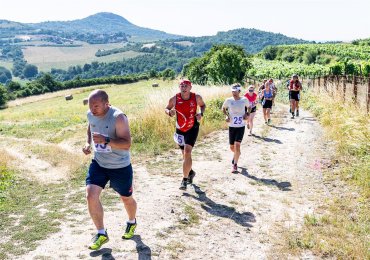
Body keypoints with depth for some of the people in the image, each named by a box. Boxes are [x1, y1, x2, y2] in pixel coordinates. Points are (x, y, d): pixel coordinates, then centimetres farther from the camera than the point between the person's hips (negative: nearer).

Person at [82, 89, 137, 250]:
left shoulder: (118, 117, -25)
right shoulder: (90, 115, -5)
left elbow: (127, 144, -28)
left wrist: (105, 140, -40)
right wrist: (88, 143, 0)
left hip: (120, 167, -4)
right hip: (98, 163, 5)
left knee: (126, 198, 14)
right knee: (91, 195, -11)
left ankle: (132, 222, 47)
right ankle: (101, 234, 7)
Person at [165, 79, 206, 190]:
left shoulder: (196, 97, -10)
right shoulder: (174, 99, -10)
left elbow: (203, 105, 10)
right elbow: (166, 108, 4)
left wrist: (201, 113, -10)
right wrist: (170, 112, -19)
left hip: (192, 128, -3)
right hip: (180, 129, 3)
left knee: (187, 152, -17)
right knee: (185, 154, 15)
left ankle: (185, 179, -9)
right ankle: (190, 172, 42)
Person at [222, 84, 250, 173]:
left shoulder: (244, 100, -5)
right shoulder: (228, 100, -5)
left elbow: (248, 107, 15)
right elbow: (223, 108, 14)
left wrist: (247, 114, -3)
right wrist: (226, 115, -3)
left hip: (241, 126, -2)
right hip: (231, 126, 2)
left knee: (237, 145, -13)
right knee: (232, 147, 10)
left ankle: (235, 165, -2)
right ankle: (236, 154, 46)